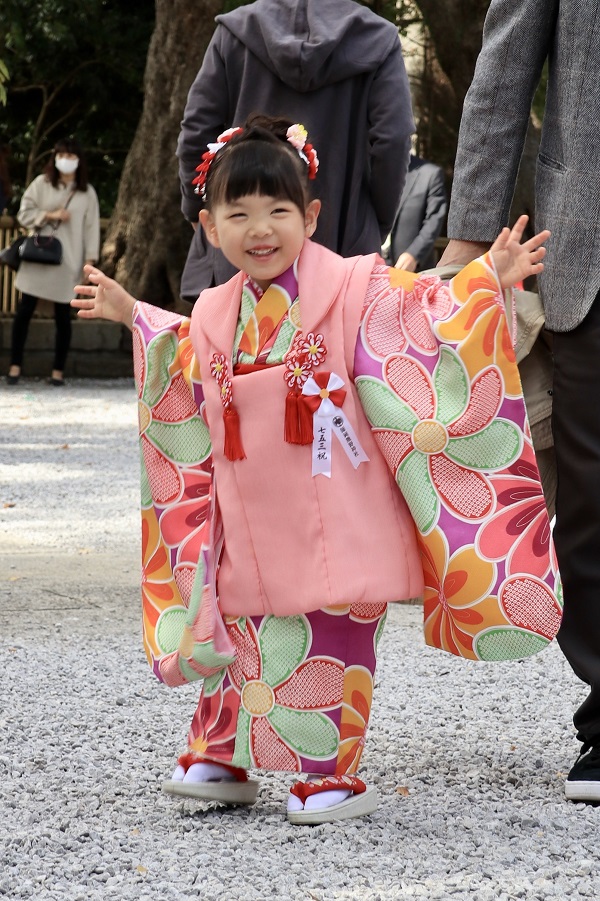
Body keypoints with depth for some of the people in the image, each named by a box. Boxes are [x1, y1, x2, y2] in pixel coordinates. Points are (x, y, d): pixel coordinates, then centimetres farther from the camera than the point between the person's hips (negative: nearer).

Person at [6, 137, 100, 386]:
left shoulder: (87, 192, 4)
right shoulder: (42, 183, 4)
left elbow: (92, 227, 2)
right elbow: (24, 213, 2)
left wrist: (90, 260, -4)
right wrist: (49, 215, -12)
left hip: (67, 261, 0)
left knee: (63, 316, 2)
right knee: (24, 310, -1)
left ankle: (58, 370, 10)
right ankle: (15, 366, 7)